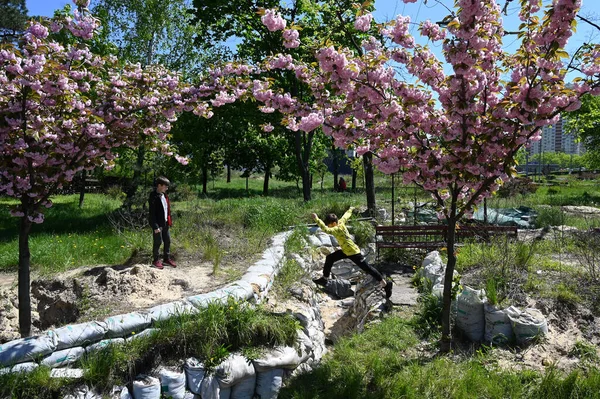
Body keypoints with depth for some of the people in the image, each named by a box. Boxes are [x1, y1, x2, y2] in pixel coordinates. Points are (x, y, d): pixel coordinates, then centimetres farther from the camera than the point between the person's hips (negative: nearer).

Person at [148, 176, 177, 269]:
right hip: (158, 224, -8)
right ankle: (155, 260, 13)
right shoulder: (154, 197, -17)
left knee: (167, 241, 13)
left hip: (165, 223, 8)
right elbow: (152, 213, -18)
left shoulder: (164, 195, 9)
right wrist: (155, 227, -19)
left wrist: (169, 221, 14)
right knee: (158, 242, 0)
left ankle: (167, 258, 26)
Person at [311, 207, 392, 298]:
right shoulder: (340, 222, -3)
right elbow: (346, 216, 17)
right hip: (345, 251, 10)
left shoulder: (337, 228, -27)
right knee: (330, 258, 8)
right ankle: (324, 279, 19)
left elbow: (326, 230, -43)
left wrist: (316, 219, -44)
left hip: (354, 252, -10)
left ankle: (386, 284, 7)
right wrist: (350, 209, 37)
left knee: (367, 268, -2)